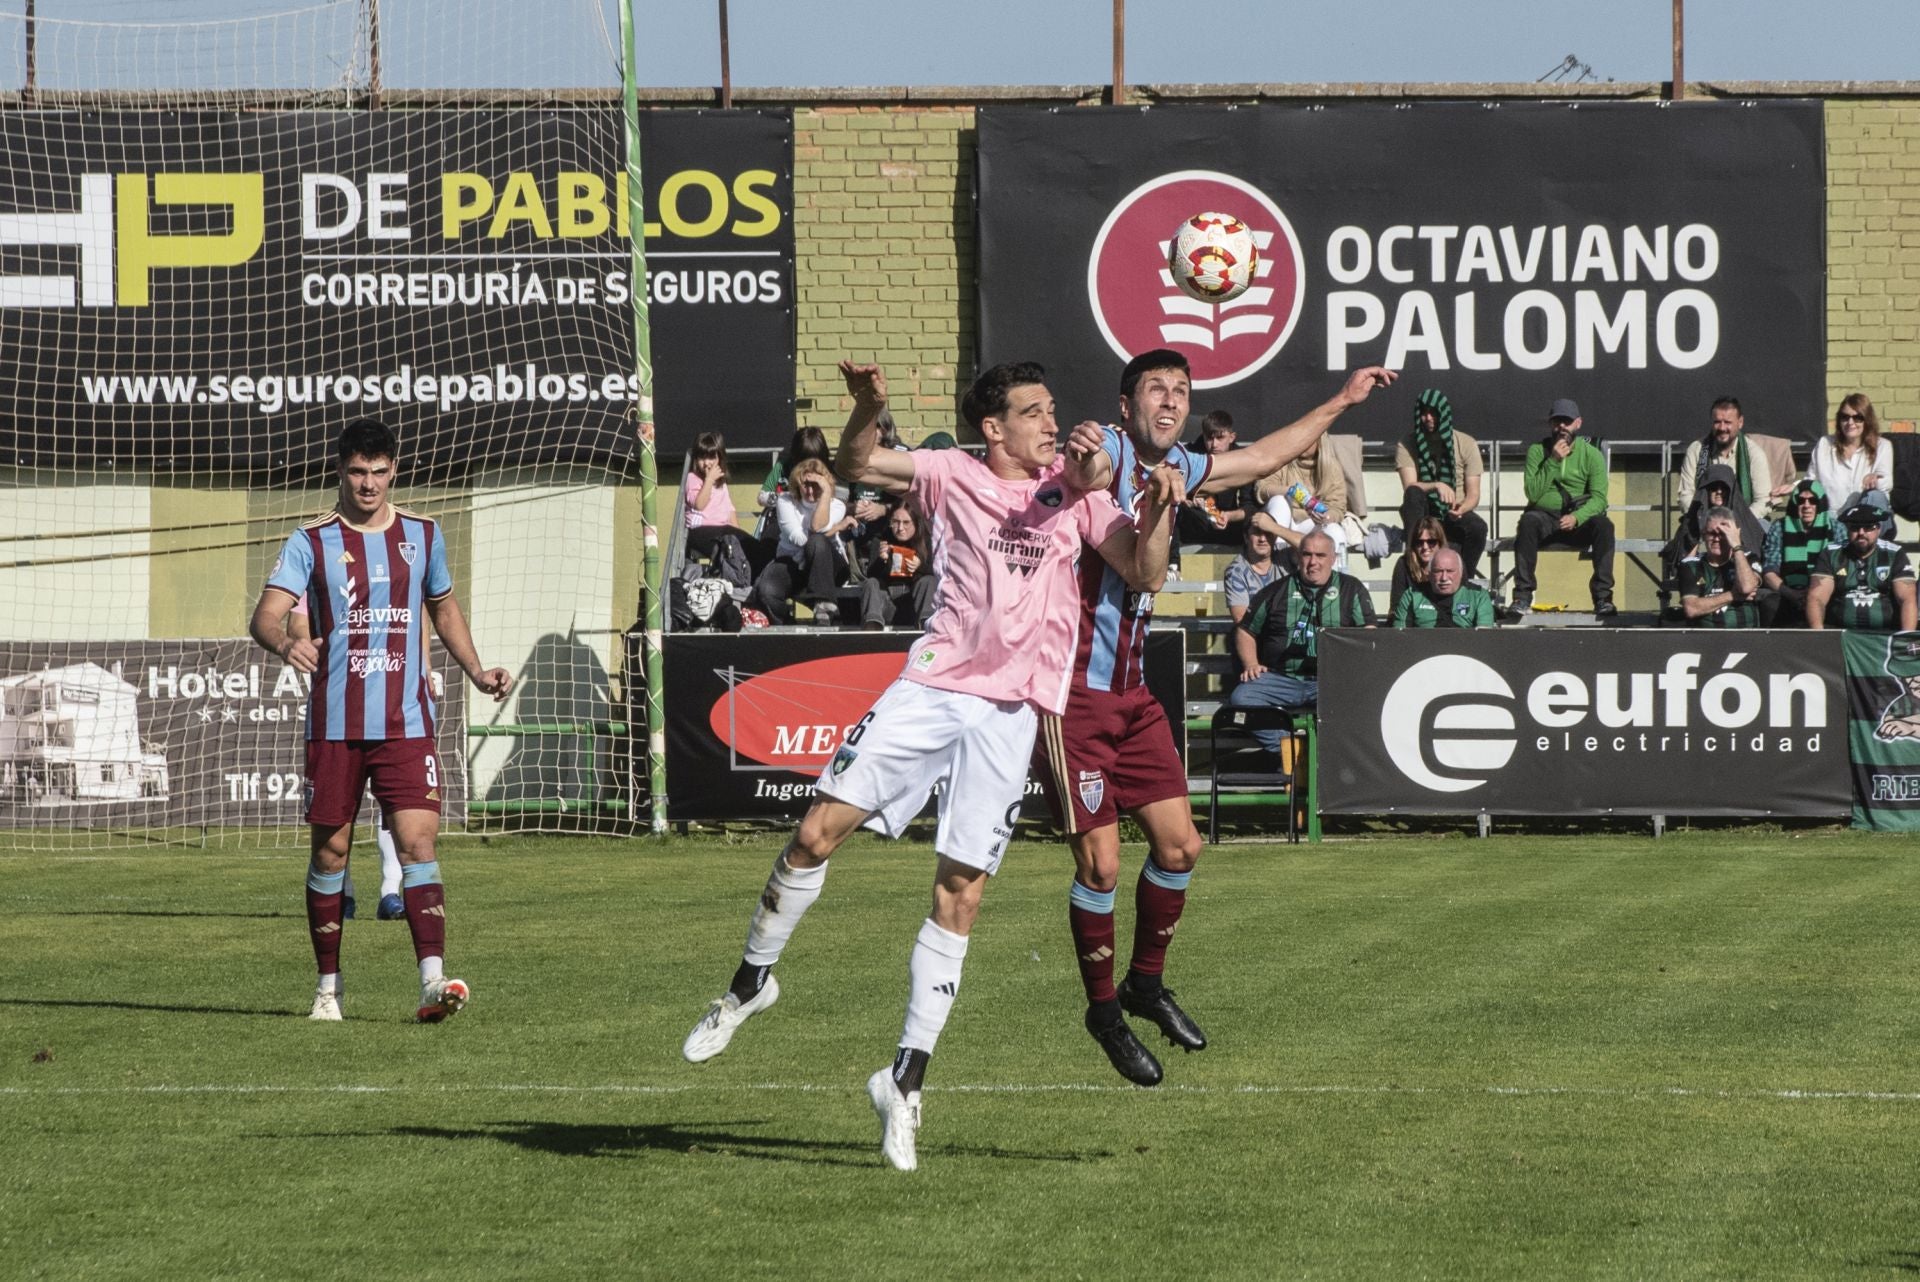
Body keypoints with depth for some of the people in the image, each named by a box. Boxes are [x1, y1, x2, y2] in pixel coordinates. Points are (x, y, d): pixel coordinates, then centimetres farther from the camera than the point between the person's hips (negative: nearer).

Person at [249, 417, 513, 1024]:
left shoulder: (422, 535, 8)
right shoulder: (311, 541, -1)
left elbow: (443, 608, 24)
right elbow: (265, 615, -12)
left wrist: (476, 671, 10)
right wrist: (285, 642, -35)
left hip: (406, 723, 1)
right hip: (335, 723, -1)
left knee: (418, 841, -12)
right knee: (330, 851, 6)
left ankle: (433, 980, -21)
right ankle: (329, 985, 19)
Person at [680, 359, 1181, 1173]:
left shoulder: (1073, 490, 10)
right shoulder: (953, 477, 7)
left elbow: (1143, 573, 6)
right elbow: (854, 467, 0)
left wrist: (1159, 515, -14)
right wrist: (867, 408, -19)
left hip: (1010, 712, 0)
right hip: (931, 686, 0)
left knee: (960, 895, -4)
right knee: (820, 827, -9)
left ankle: (905, 1080, 3)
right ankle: (752, 982, 14)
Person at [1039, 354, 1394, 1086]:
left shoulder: (1176, 469, 11)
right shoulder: (1109, 451, -13)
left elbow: (1262, 457, 30)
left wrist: (1342, 401, 36)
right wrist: (1079, 468, -64)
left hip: (1131, 691, 8)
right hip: (1073, 689, -8)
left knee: (1179, 845, 7)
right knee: (1101, 862, -8)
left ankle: (1145, 984, 28)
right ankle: (1103, 1010, 10)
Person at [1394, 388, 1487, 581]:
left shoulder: (1466, 444, -1)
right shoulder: (1406, 446, -2)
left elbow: (1473, 494, -4)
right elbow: (1409, 486, -16)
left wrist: (1461, 508, -27)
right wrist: (1436, 486, -36)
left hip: (1455, 515, 0)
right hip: (1422, 515, 0)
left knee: (1478, 527, -33)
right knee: (1413, 494, -33)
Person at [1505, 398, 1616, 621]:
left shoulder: (1591, 454, 3)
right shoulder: (1537, 451, 4)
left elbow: (1599, 498, -9)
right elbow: (1533, 493, -8)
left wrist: (1576, 517, -28)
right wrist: (1553, 461, -16)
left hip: (1579, 520, 0)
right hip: (1545, 517, 0)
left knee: (1603, 525, -32)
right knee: (1528, 521, -34)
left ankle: (1603, 598, -31)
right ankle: (1522, 597, -34)